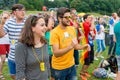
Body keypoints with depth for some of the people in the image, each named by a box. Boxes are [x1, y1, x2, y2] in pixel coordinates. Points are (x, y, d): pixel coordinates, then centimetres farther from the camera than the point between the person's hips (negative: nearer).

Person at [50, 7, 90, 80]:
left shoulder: (72, 29, 1)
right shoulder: (54, 32, -18)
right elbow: (56, 53, -24)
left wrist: (83, 46, -10)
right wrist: (70, 46, -35)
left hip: (71, 65, 6)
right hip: (59, 68, -5)